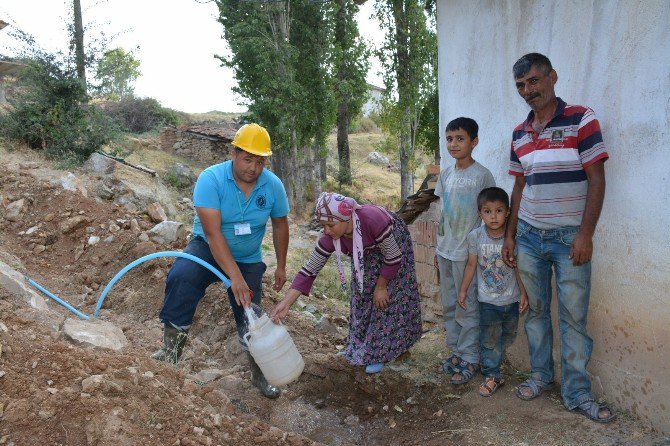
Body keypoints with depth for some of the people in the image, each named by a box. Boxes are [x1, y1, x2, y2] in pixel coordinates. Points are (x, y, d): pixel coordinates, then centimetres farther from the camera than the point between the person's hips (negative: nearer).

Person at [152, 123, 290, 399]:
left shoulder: (273, 185, -13)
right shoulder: (211, 179, -25)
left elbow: (280, 225, 4)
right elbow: (213, 233, -31)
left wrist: (281, 266, 8)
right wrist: (235, 277, -38)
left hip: (249, 260, 3)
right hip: (209, 249, -2)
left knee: (251, 319, 5)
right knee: (181, 277, -34)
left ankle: (260, 375, 29)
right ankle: (171, 352, -21)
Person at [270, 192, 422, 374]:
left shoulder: (372, 219, -42)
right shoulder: (330, 238, -27)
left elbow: (394, 257, -29)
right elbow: (310, 270, -22)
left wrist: (381, 286, -18)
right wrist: (285, 303, -29)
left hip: (394, 246, -4)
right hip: (367, 254, 4)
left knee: (388, 298, -4)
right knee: (363, 294, 6)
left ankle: (380, 353, 12)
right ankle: (364, 345, 25)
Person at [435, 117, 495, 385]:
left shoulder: (482, 176, -10)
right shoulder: (445, 175, 7)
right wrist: (438, 249, 13)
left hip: (467, 252, -6)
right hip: (445, 251, 6)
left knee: (467, 308, 1)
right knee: (449, 305, 14)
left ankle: (470, 359, 13)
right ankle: (456, 351, 28)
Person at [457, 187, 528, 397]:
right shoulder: (475, 236, -10)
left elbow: (517, 267, -3)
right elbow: (471, 265, 1)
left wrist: (523, 293, -3)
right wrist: (463, 290, 5)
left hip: (511, 299, 1)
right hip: (487, 300, -1)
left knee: (507, 337, 17)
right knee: (489, 339, 4)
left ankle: (491, 363, 42)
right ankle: (492, 376, 18)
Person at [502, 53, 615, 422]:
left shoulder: (581, 119, -6)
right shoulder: (519, 133, 9)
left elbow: (596, 180, -9)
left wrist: (585, 234, -15)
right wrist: (509, 234, 9)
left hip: (570, 237, -4)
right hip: (529, 236, 5)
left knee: (574, 317, 2)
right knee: (536, 310, 12)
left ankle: (576, 392, 15)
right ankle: (541, 374, 28)